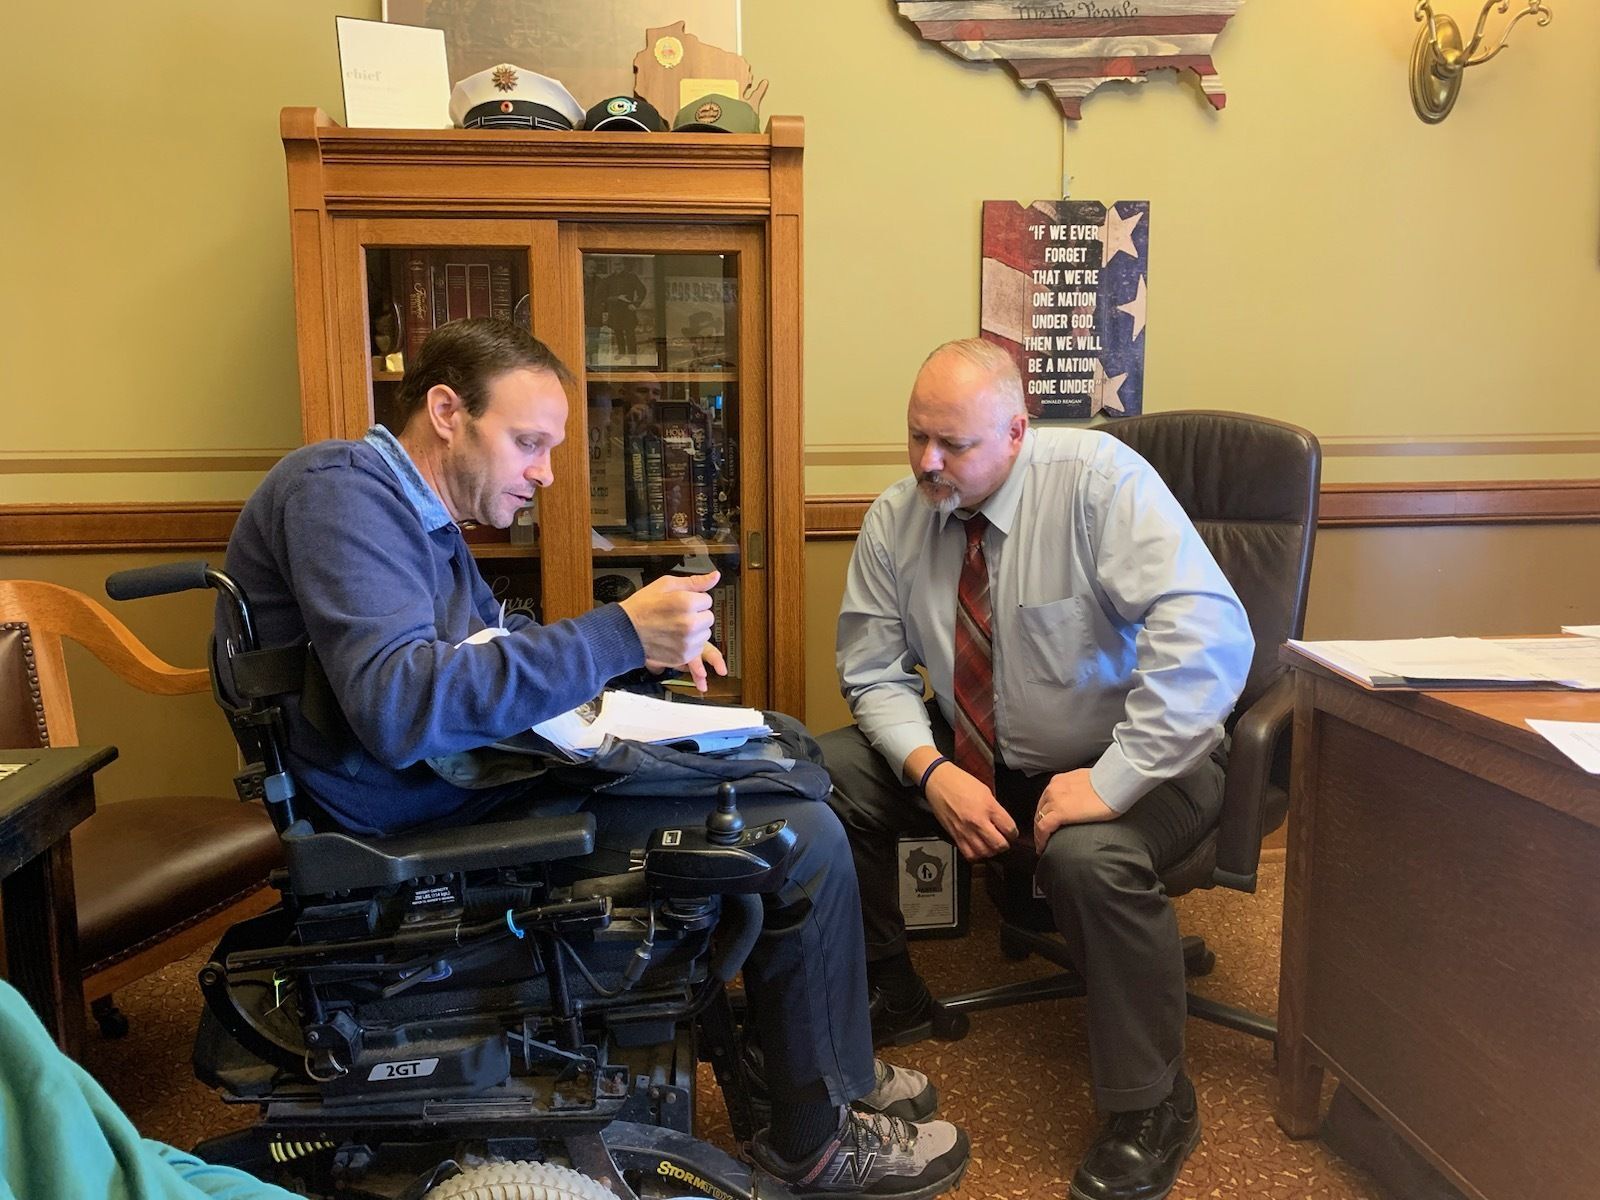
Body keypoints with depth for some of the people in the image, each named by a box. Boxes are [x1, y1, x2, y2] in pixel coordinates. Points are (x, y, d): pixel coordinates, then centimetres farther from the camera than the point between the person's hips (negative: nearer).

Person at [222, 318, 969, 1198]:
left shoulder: (416, 507, 14)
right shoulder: (339, 490, -18)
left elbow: (491, 636, 24)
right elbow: (400, 707, -32)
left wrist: (647, 646, 6)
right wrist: (617, 635, -31)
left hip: (475, 765, 11)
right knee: (805, 841, -14)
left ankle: (828, 1062, 25)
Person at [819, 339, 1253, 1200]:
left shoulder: (1097, 478, -22)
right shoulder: (895, 519, -7)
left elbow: (1208, 632, -32)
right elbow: (875, 671, -3)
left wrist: (1110, 781, -34)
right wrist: (933, 771, -21)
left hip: (1123, 758, -5)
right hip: (977, 753, 5)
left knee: (1088, 855, -36)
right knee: (821, 779, -11)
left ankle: (1149, 1111, -9)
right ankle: (883, 992, 14)